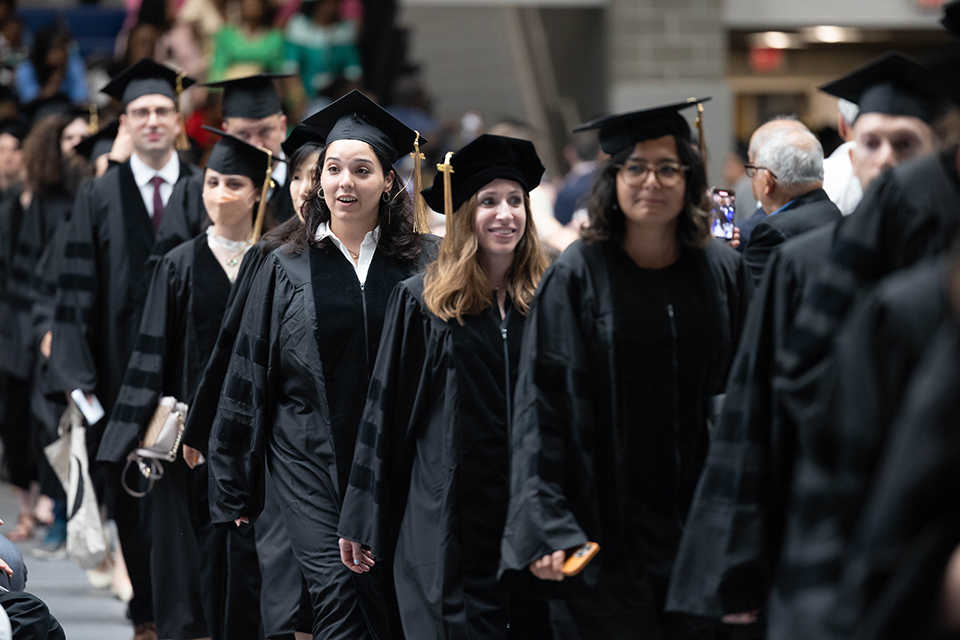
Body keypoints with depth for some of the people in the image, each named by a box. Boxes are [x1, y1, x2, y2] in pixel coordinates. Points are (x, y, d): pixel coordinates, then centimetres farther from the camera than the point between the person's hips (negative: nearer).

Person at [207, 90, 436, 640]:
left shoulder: (419, 268, 6)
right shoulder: (286, 270, 6)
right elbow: (249, 382, 8)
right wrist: (236, 491, 6)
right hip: (310, 465, -1)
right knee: (338, 594, -16)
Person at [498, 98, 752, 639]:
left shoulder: (725, 273, 5)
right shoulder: (577, 278, -4)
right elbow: (542, 407, -6)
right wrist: (545, 527, -15)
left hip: (702, 529, 3)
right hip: (608, 534, -3)